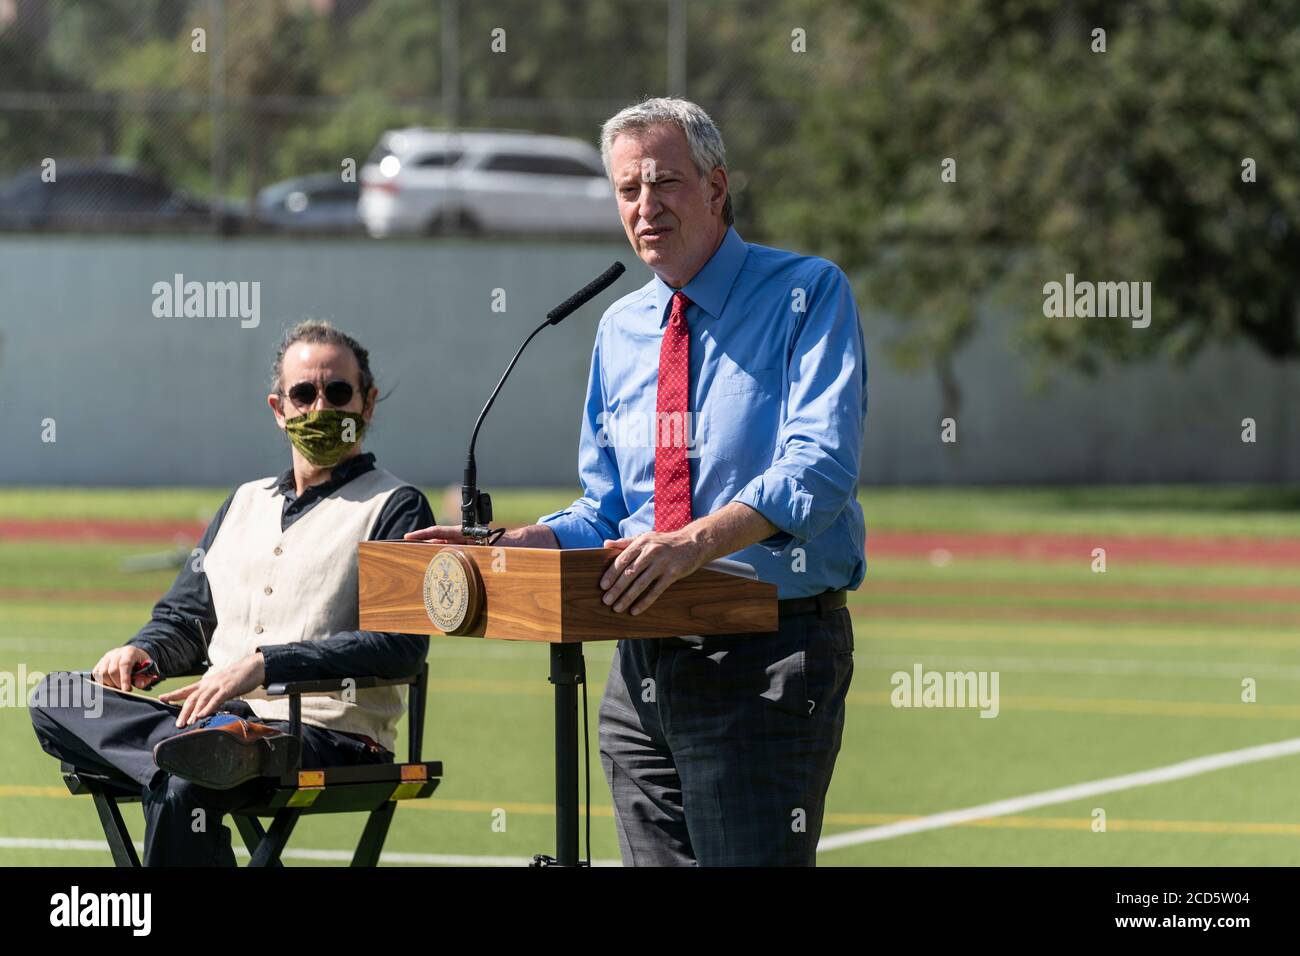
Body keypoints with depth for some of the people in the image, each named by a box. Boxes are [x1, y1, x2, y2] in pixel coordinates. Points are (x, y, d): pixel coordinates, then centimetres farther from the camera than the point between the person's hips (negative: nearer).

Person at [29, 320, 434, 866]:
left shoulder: (396, 508, 4)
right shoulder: (246, 503, 26)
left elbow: (402, 645, -11)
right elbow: (185, 617, 29)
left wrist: (265, 665, -22)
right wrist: (143, 652, 3)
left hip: (331, 734, -7)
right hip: (221, 714, 7)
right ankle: (225, 741, -42)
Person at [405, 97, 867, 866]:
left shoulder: (807, 295, -4)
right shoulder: (620, 331, 16)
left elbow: (819, 467, -19)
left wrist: (697, 541, -33)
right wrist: (514, 546, -1)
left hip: (769, 663, -6)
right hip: (645, 669, 6)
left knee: (751, 859, -13)